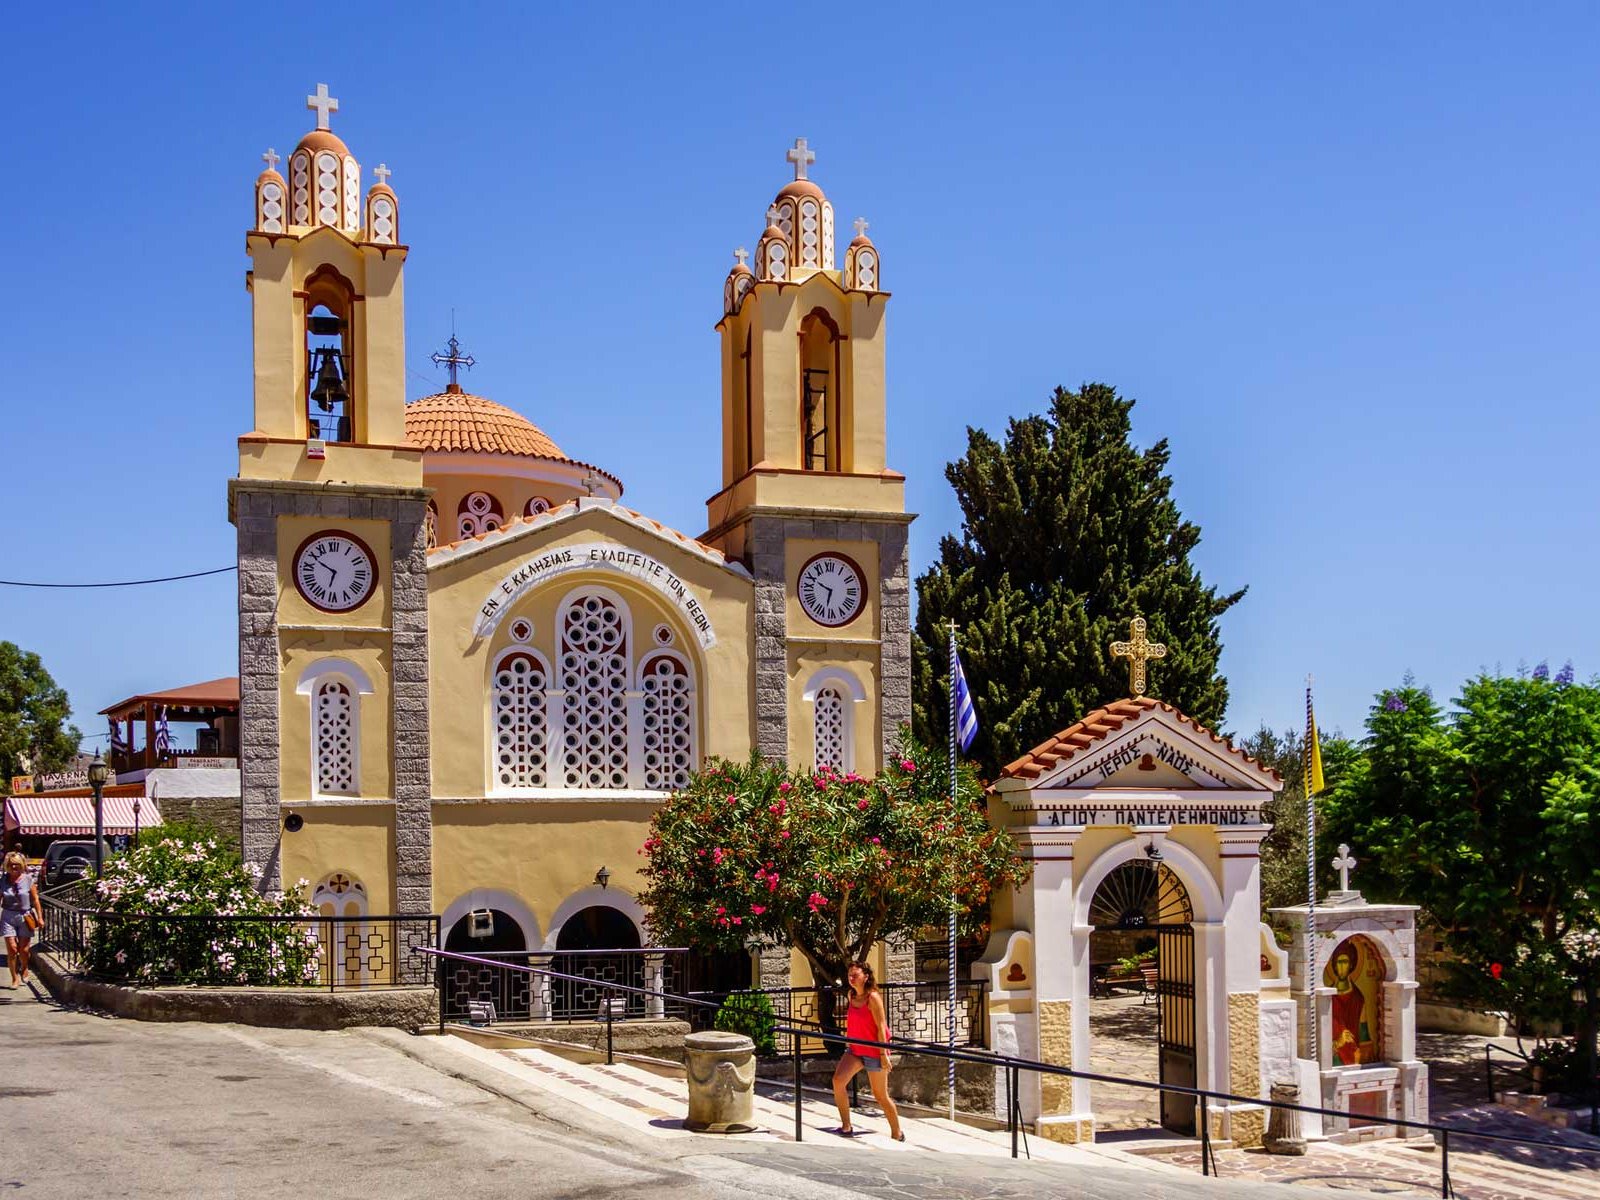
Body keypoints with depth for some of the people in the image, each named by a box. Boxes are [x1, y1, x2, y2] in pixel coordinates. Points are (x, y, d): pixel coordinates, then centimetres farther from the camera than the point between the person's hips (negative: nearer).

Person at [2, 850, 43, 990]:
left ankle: (24, 969, 32)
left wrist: (39, 917, 0)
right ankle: (15, 978, 8)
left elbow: (35, 899, 1)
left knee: (24, 949, 0)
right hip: (8, 917, 1)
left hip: (25, 917, -1)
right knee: (12, 949, -6)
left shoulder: (28, 879, -3)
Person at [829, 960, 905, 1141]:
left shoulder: (873, 997, -16)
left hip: (873, 1051, -6)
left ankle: (897, 1134, 22)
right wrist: (848, 1042, 22)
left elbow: (881, 1027, -17)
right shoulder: (852, 996, 5)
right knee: (838, 1080, -16)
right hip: (854, 1049, 6)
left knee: (881, 1096, 4)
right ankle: (846, 1128, -8)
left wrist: (883, 1054, -19)